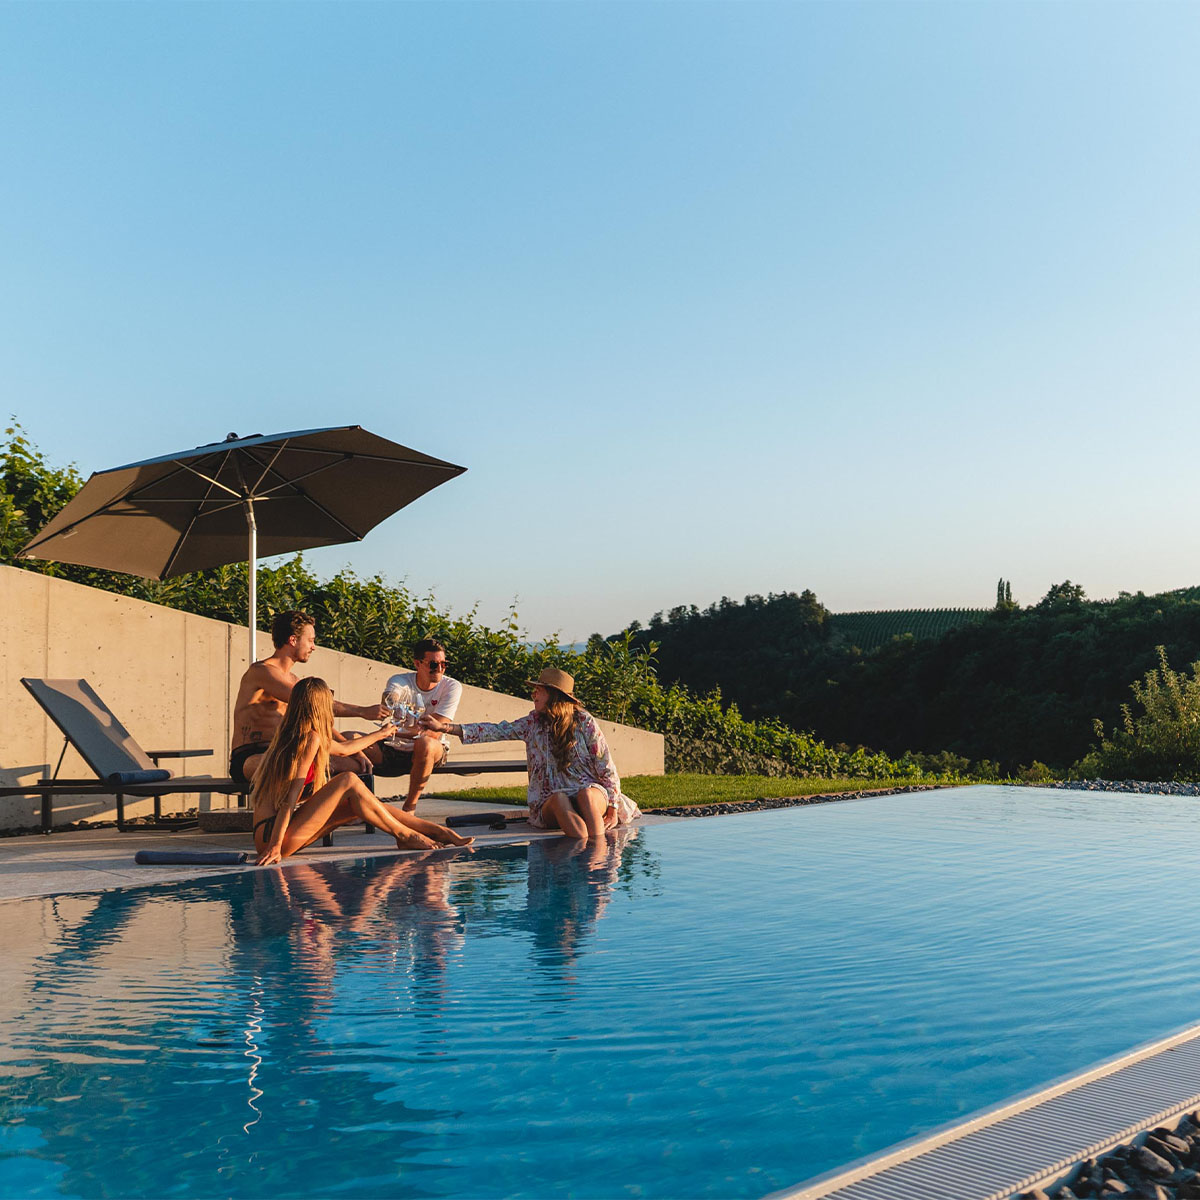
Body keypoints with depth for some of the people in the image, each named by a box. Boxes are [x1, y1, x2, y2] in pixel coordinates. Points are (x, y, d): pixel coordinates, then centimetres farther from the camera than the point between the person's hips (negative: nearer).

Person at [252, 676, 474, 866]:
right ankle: (404, 835, -1)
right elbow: (291, 797, -20)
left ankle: (436, 830, 9)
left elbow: (343, 748, 32)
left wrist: (379, 734, 45)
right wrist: (275, 846, -24)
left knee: (357, 802, 9)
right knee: (348, 781, -13)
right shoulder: (312, 738, -12)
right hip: (271, 835, -10)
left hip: (267, 834, 10)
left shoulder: (292, 736, 15)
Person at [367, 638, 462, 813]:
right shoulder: (400, 680, -9)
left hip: (433, 752, -2)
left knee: (425, 743, -38)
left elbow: (435, 732, -22)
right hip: (393, 750, 2)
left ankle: (410, 806, -21)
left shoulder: (451, 687, -12)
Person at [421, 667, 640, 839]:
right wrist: (445, 727, -1)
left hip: (592, 794, -2)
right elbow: (497, 731, 6)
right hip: (552, 804, 2)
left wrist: (613, 807, -6)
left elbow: (606, 766, 0)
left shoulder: (584, 721, -1)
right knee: (559, 798, -33)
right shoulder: (533, 723, 9)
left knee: (587, 794, -36)